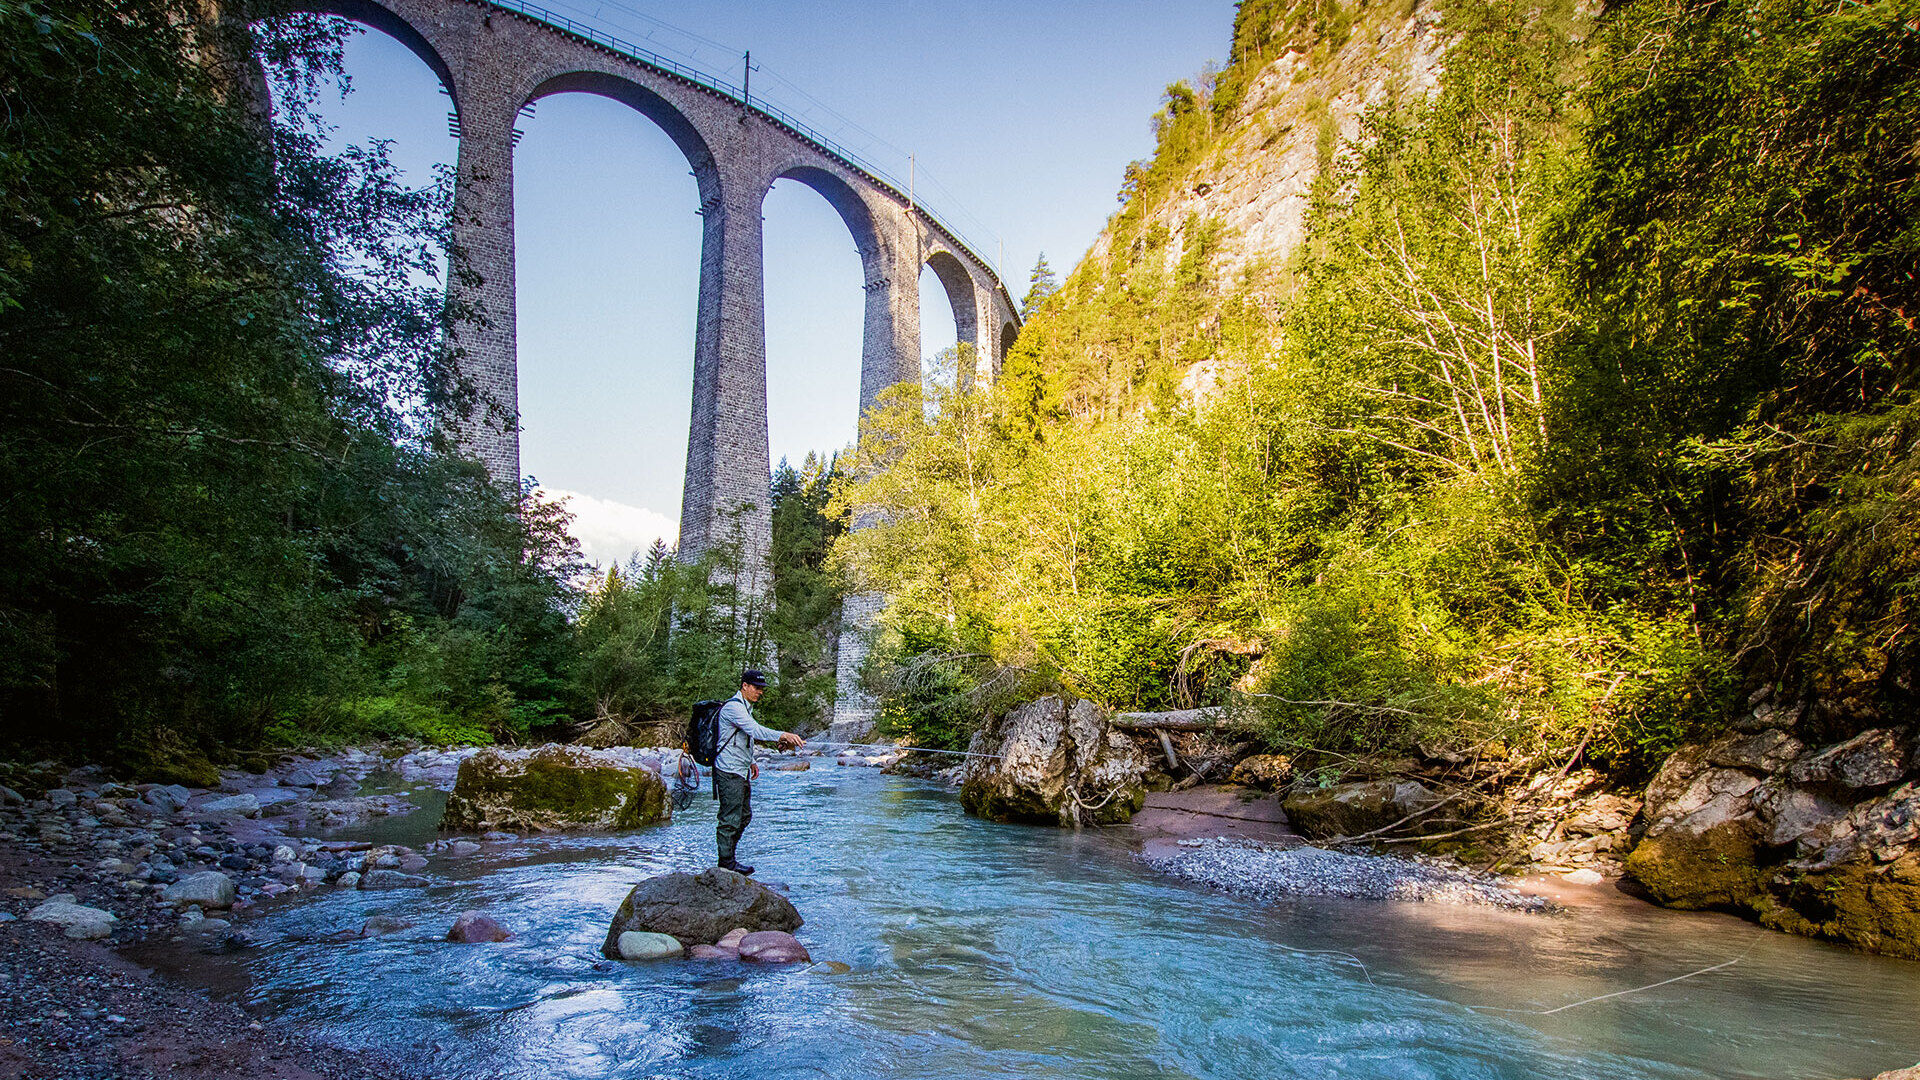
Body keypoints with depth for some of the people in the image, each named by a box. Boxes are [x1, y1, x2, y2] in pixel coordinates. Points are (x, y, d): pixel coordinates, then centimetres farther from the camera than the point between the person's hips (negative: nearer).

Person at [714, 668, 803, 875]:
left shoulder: (745, 707, 17)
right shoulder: (733, 707, -16)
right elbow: (755, 729, -30)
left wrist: (750, 762, 20)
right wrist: (783, 735, -37)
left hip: (741, 771, 11)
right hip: (729, 772, -11)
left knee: (744, 816, 16)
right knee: (730, 819, -4)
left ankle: (728, 857, 25)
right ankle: (726, 863, 5)